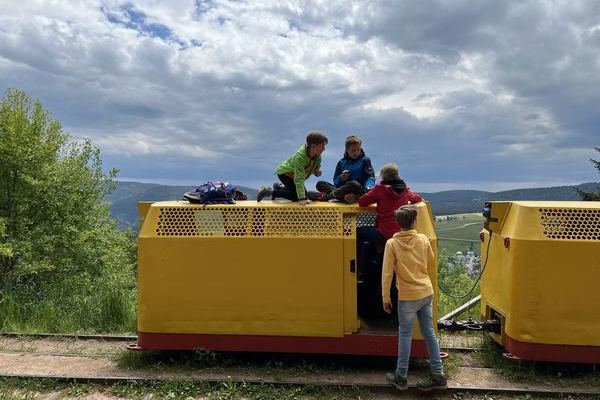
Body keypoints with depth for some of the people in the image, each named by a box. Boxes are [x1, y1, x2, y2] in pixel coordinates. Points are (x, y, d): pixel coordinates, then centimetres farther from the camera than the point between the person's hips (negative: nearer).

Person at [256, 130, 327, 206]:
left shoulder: (318, 156, -17)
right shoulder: (300, 157, -39)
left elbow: (316, 166, 6)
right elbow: (299, 180, -37)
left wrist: (317, 172, -20)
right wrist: (302, 199, -38)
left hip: (293, 175, 8)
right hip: (284, 173, -8)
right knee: (296, 197, -17)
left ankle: (279, 187, 30)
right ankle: (272, 192, -3)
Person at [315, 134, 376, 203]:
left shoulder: (365, 160, 10)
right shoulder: (341, 162, 17)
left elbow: (370, 177, 0)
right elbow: (335, 182, 16)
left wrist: (369, 187, -22)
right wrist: (341, 178, -8)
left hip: (359, 192, -3)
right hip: (343, 189, 4)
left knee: (354, 184, -39)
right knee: (320, 184, -15)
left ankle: (327, 196, -30)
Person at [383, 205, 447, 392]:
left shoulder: (392, 244, -13)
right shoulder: (423, 239, -3)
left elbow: (387, 273, -12)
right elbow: (431, 263, 12)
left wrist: (386, 298, -4)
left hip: (407, 296, -4)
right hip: (426, 292, 4)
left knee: (405, 335, 8)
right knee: (429, 333, 12)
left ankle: (401, 376, 17)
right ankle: (438, 375, 20)